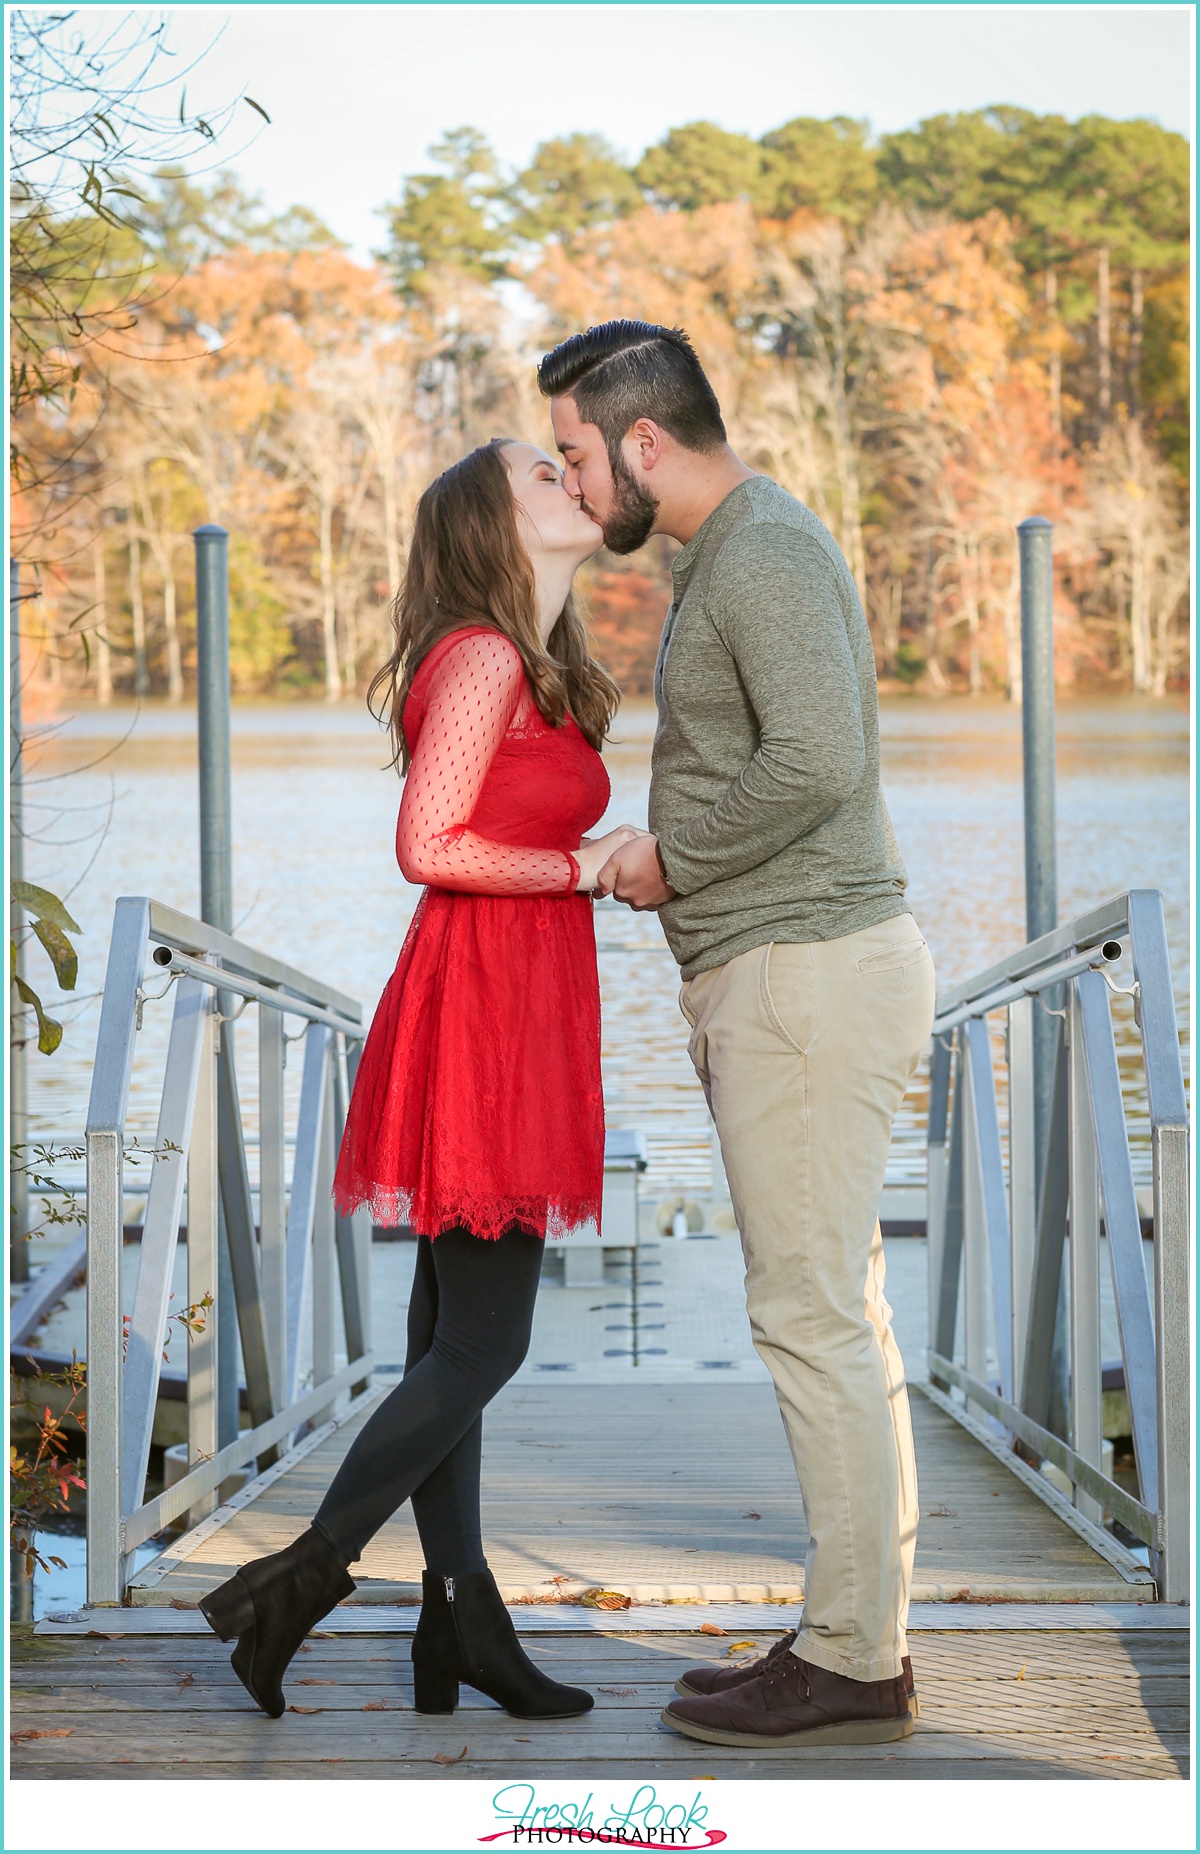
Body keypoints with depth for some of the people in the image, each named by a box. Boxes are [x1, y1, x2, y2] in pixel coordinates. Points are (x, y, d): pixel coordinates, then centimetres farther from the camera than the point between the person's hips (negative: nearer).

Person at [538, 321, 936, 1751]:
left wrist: (668, 857, -14)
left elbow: (814, 761, -27)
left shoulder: (768, 552, -14)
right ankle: (869, 1635, 17)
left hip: (810, 974, -10)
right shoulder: (726, 552, 19)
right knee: (839, 1313, 11)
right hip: (774, 976, 10)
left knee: (811, 1316, -7)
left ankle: (847, 1663, -1)